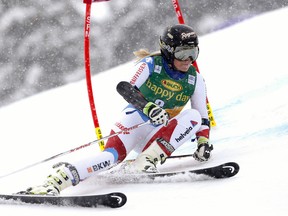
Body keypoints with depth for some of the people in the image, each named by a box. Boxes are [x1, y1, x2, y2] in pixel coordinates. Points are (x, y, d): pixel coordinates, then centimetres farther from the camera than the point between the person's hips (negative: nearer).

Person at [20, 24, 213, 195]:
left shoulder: (195, 80, 1)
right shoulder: (150, 64, -8)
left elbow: (203, 118, 8)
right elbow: (126, 88, -23)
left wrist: (203, 142, -11)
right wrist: (148, 107, -40)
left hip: (157, 136, 4)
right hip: (135, 120, -4)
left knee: (193, 116, -21)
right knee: (115, 153, -34)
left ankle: (149, 159, -30)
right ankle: (56, 180, -45)